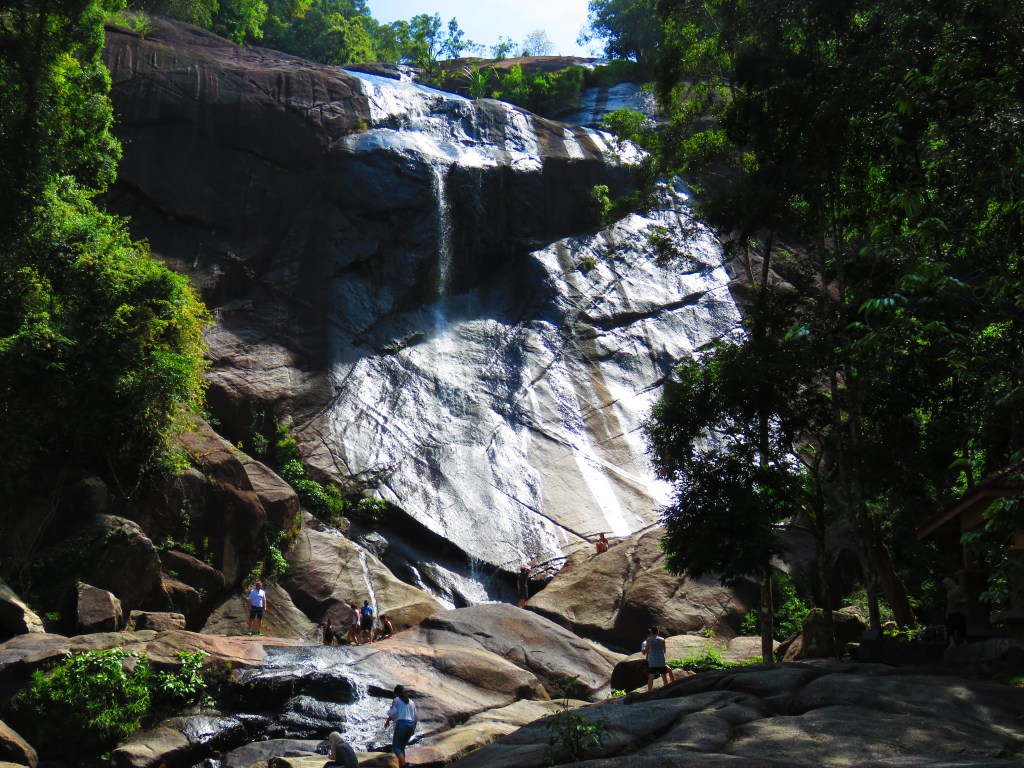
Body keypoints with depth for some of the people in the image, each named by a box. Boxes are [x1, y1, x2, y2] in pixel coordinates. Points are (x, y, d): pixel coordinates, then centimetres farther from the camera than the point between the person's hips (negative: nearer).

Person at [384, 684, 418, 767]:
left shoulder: (396, 700, 5)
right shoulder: (412, 702, 19)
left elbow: (393, 712, -9)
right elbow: (416, 717, 16)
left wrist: (388, 719, 9)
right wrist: (414, 729, 26)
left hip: (401, 724, -6)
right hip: (411, 725, 6)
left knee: (396, 747, -3)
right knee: (401, 747, 17)